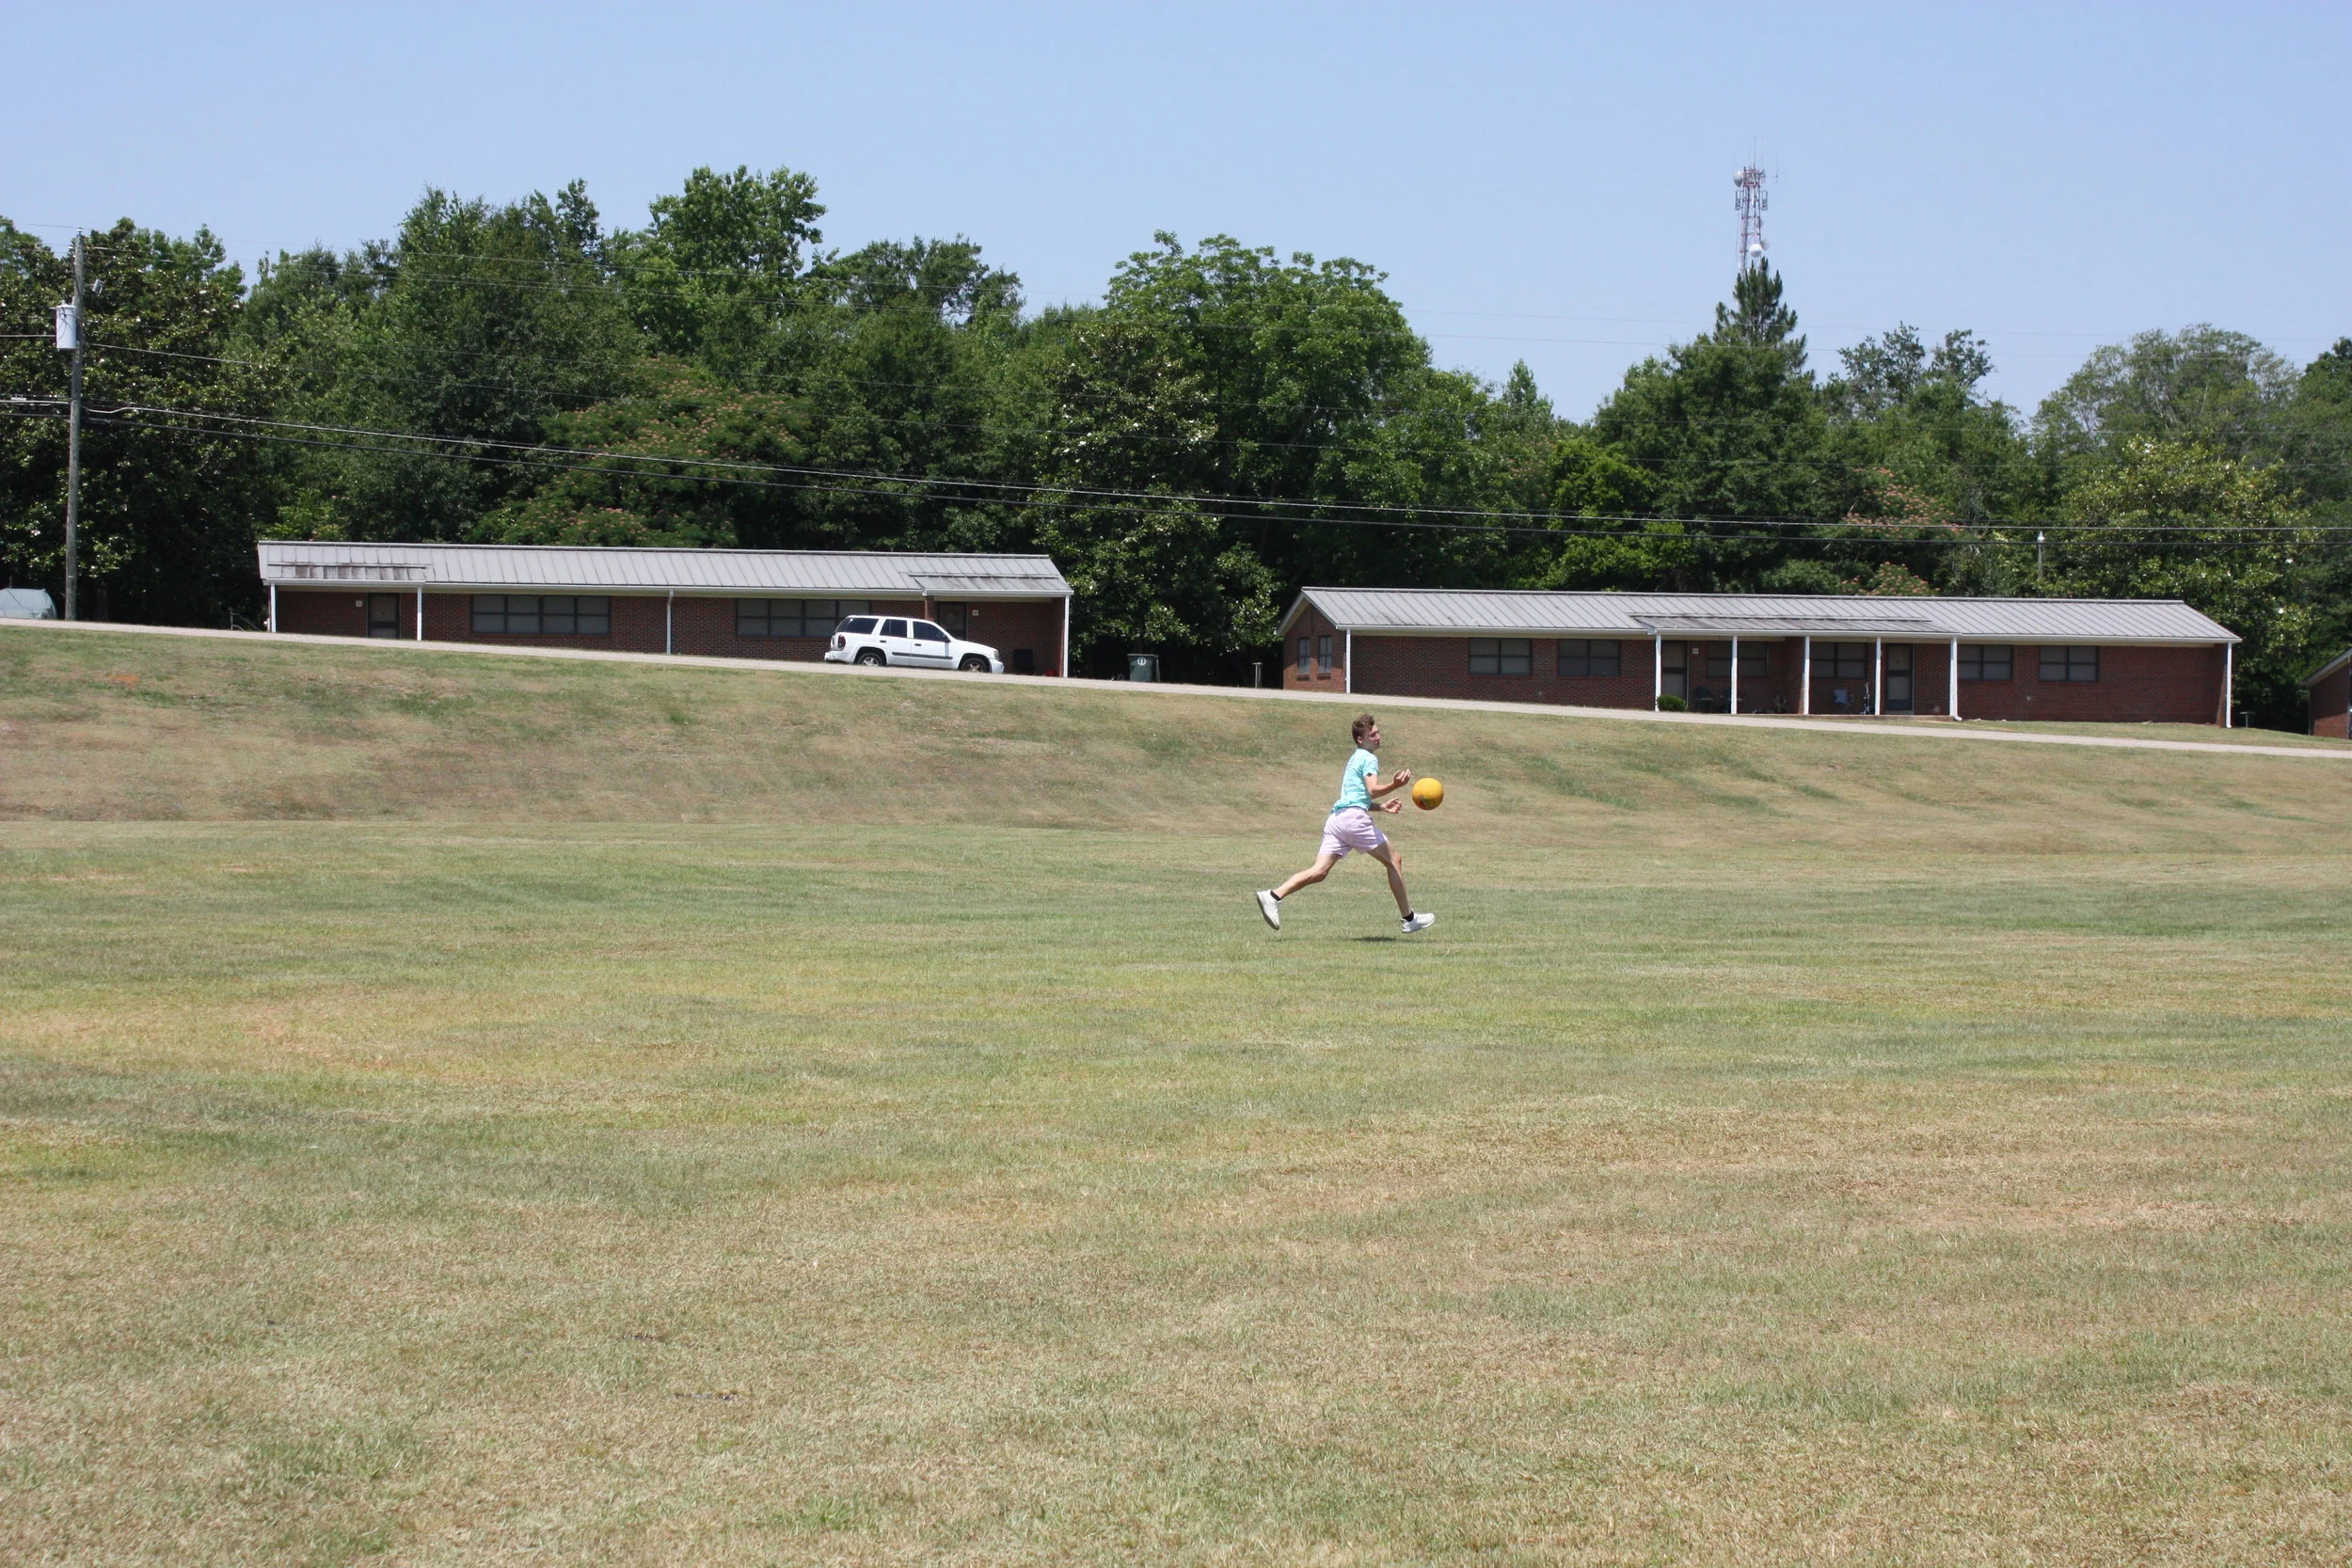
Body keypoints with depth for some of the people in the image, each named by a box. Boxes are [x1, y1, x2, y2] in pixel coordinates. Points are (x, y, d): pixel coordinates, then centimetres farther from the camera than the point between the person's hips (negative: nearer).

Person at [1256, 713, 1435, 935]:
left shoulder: (1356, 759, 30)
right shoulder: (1369, 759, 0)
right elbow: (1373, 789, -16)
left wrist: (1382, 807, 29)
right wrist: (1395, 785, -23)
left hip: (1336, 817, 8)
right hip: (1354, 818, -8)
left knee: (1320, 871, -4)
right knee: (1394, 860, 4)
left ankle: (1274, 896, -21)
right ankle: (1408, 918, 7)